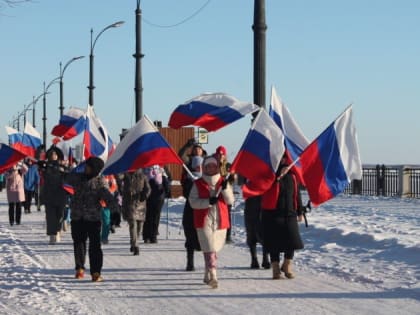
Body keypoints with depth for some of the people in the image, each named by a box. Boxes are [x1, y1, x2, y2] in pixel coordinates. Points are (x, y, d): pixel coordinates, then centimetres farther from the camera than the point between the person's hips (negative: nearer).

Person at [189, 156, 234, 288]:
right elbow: (193, 202, -8)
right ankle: (212, 277, -20)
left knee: (214, 249, 13)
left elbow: (230, 200, -2)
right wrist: (208, 201, -21)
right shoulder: (198, 184, 1)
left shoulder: (223, 182, 9)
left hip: (220, 222, 4)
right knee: (209, 250, -13)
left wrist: (225, 188, -19)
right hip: (204, 221, -4)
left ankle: (208, 276, 27)